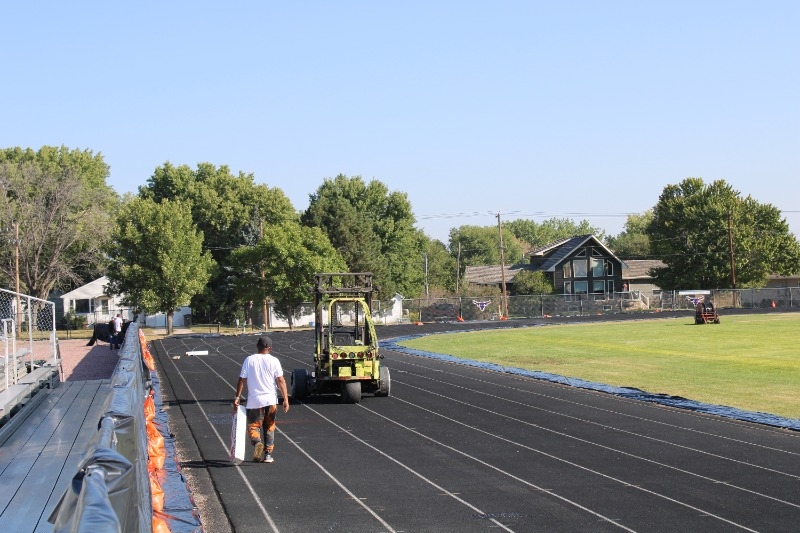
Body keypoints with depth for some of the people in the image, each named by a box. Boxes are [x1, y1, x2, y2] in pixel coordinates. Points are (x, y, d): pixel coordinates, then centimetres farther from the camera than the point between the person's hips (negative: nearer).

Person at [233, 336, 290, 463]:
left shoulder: (249, 360, -1)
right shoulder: (274, 361, -2)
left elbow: (242, 380, -1)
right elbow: (280, 381, -6)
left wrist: (237, 397, 5)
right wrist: (286, 400, -4)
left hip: (254, 401, -1)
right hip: (270, 400, 1)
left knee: (253, 425, 7)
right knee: (269, 428, 14)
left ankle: (257, 442, -23)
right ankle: (268, 454, 15)